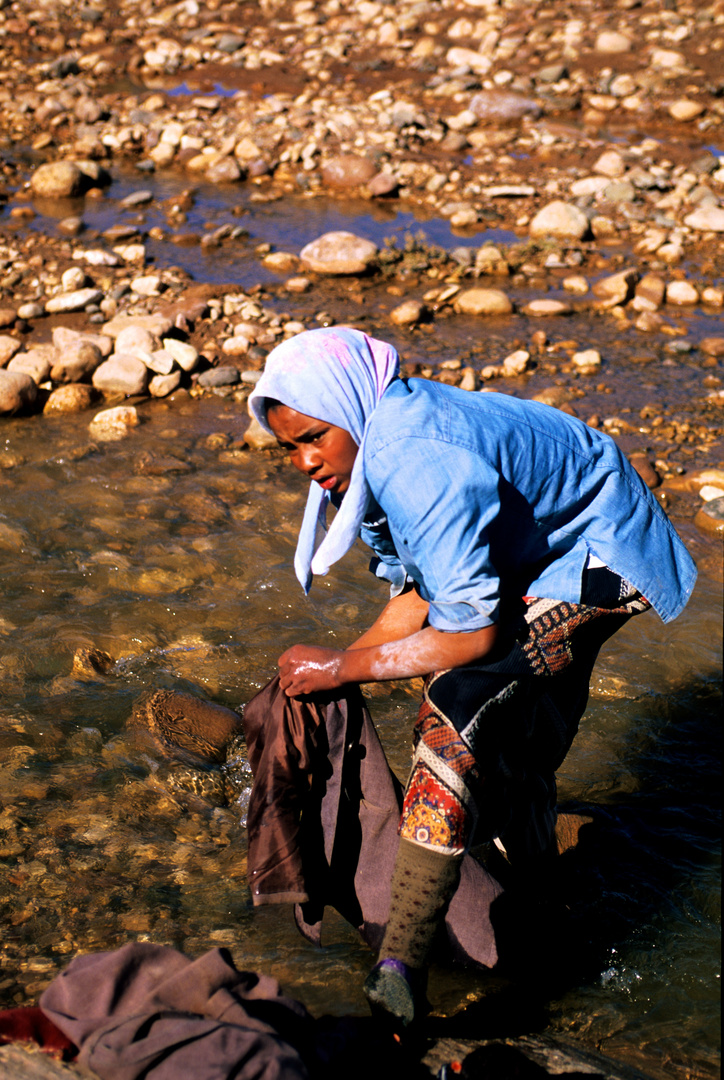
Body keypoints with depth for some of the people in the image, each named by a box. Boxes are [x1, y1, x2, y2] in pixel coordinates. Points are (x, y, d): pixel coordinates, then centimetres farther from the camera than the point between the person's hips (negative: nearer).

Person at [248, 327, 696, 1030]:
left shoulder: (425, 464, -35)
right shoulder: (373, 445, -5)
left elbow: (472, 632, -33)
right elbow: (420, 591, 2)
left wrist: (344, 667, -25)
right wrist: (330, 668, -8)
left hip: (600, 557, -10)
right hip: (530, 556, 10)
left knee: (457, 714, -27)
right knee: (510, 747, 22)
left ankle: (399, 974, -28)